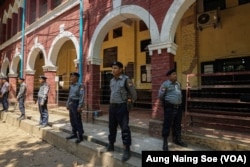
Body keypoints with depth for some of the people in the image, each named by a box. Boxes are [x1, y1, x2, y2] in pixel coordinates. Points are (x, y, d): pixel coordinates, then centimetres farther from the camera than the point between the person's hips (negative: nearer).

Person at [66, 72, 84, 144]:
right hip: (71, 104, 8)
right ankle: (74, 133, 28)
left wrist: (80, 106, -21)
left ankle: (80, 136, 7)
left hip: (76, 104, -8)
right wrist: (67, 104, 18)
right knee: (72, 120, 14)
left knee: (77, 121, -3)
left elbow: (81, 96, -17)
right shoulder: (71, 86, 13)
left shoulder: (80, 86, -12)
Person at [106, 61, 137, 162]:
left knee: (124, 128, -3)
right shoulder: (112, 80, 11)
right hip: (112, 106, 7)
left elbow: (133, 93, -6)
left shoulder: (126, 79, -10)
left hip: (122, 106, -7)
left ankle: (126, 150, 7)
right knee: (112, 126, 17)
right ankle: (111, 145, 34)